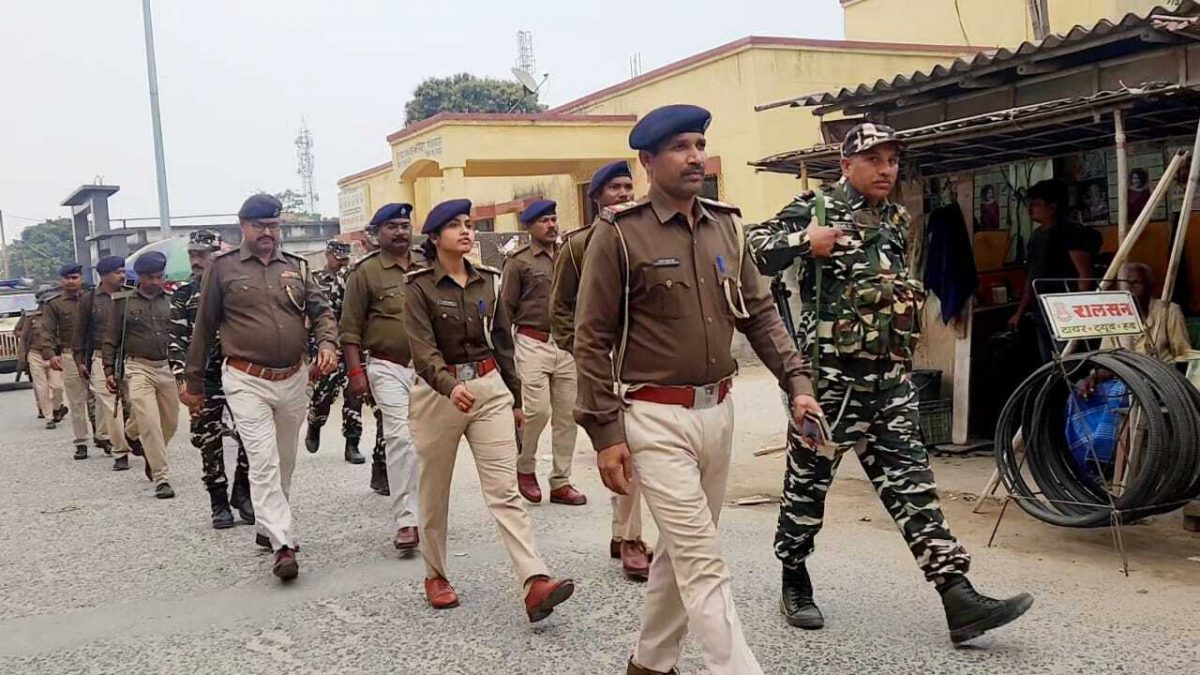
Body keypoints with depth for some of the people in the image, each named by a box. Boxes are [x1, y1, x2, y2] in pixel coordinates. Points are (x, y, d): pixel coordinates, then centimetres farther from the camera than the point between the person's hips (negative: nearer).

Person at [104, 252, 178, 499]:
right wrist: (109, 371, 0)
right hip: (138, 368, -4)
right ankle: (161, 478, -9)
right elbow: (111, 340, 4)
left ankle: (153, 458, 38)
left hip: (165, 368, 4)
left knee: (171, 422, 10)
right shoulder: (123, 302, 1)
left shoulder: (168, 302, 9)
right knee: (149, 423, -12)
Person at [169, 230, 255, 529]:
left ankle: (242, 493, 18)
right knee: (209, 441, 2)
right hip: (203, 378, 0)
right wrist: (182, 378, -6)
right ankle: (219, 503, 14)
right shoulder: (183, 294, 5)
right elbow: (177, 340, 3)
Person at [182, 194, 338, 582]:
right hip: (247, 381, -4)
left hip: (293, 379, 4)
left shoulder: (297, 267, 10)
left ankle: (267, 528, 31)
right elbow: (204, 328, 5)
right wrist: (194, 383, 8)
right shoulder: (223, 269, 1)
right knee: (264, 462, -14)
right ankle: (284, 546, -16)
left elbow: (320, 310, 9)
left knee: (285, 462, 14)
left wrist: (327, 343, -14)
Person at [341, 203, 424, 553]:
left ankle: (420, 511, 24)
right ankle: (406, 521, -12)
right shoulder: (366, 272, -2)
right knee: (400, 436, -13)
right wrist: (356, 372, -9)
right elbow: (351, 329, -2)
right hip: (388, 367, -4)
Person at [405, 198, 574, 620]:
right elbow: (423, 349, -18)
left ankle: (535, 583, -16)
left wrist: (515, 398, 17)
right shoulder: (419, 287, -6)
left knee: (504, 489, -7)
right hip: (438, 393, -2)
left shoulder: (488, 281, 8)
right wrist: (451, 386, -36)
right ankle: (435, 575, 29)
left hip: (490, 388, 3)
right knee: (435, 492, 11)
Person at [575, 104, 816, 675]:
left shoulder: (725, 225, 8)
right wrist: (605, 433, -13)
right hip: (657, 418, -6)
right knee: (704, 563, -6)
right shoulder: (619, 234, -9)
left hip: (718, 411, 7)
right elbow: (592, 339, -9)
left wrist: (796, 382, 2)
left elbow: (759, 312, 13)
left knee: (682, 551, 18)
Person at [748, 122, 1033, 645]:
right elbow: (751, 250, -14)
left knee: (910, 480, 1)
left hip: (891, 375, 6)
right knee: (808, 479, 6)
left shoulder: (898, 221, 15)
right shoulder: (814, 208, -5)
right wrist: (804, 240, -24)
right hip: (830, 373, -5)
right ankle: (794, 582, 24)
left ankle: (958, 597, -2)